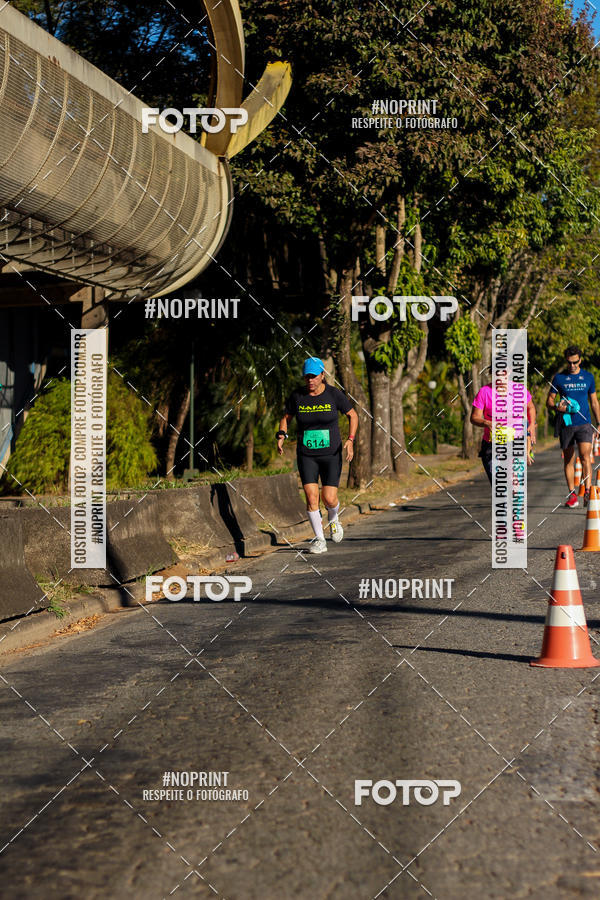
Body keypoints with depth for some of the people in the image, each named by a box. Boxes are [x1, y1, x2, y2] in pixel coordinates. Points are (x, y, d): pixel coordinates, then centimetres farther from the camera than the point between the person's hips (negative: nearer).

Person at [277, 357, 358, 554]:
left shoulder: (334, 394, -7)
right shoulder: (297, 396, -3)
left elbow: (353, 415, 5)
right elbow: (286, 418, 12)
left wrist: (350, 440, -9)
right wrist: (281, 435, -8)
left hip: (331, 454, -1)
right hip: (306, 455, 1)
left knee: (330, 499, -7)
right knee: (311, 497, -10)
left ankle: (333, 519, 29)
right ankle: (319, 540, 4)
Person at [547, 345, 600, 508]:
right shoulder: (559, 377, 5)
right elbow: (549, 401, 9)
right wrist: (557, 407, -13)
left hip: (584, 423, 0)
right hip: (566, 424, 1)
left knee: (585, 455, -15)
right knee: (568, 459, 5)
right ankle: (572, 494, 11)